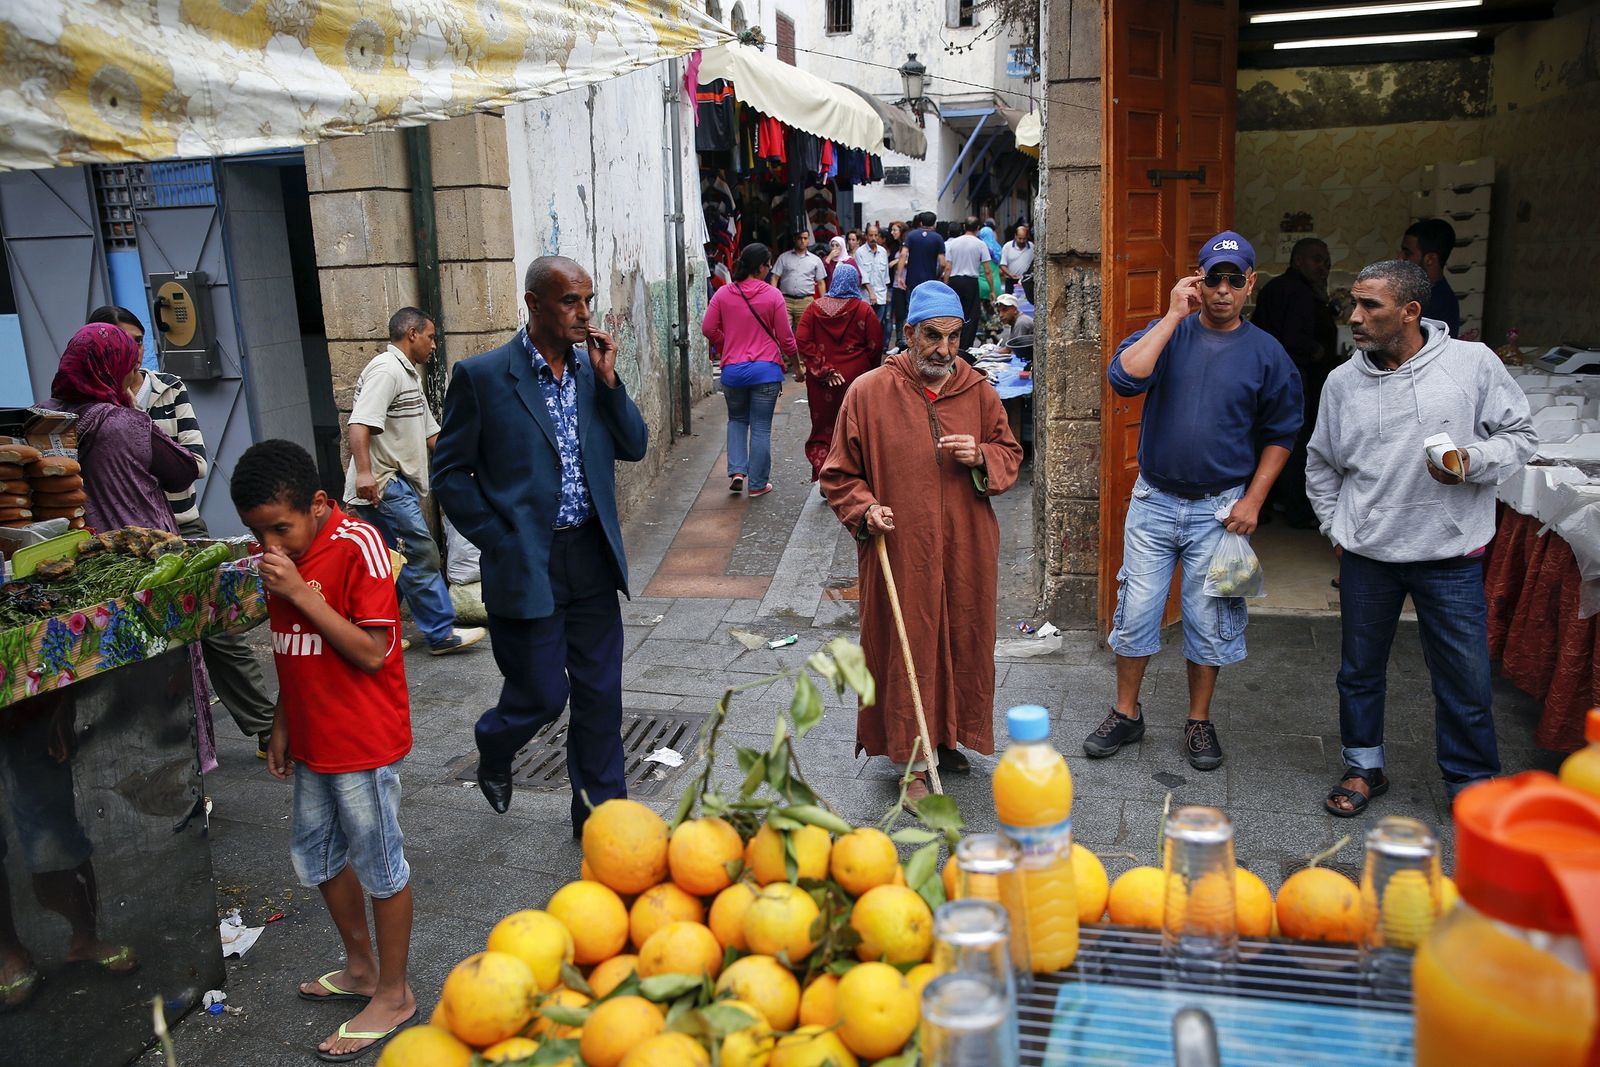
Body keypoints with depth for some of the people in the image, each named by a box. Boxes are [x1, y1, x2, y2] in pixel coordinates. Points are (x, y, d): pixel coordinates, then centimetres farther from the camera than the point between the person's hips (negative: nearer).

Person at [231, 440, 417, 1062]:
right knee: (316, 856, 21)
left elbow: (372, 653, -23)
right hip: (313, 742, 9)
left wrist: (302, 594, -26)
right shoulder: (284, 555, 4)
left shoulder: (357, 546, -20)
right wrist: (282, 726, 16)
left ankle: (393, 995, 23)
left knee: (380, 866, 6)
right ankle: (361, 968, 40)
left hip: (364, 742, -8)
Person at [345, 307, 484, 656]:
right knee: (422, 556, -7)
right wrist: (363, 471, -34)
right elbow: (360, 423, -25)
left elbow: (429, 431, 26)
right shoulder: (386, 370, -13)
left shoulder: (409, 375, 21)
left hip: (397, 485, 11)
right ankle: (441, 634, -1)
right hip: (384, 484, -11)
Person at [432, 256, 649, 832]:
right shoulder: (482, 375, -8)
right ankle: (493, 749, 39)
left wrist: (608, 380, -7)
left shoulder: (593, 367, 6)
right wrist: (498, 542, -8)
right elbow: (449, 473, -4)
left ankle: (601, 812, 27)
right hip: (526, 563, -4)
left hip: (592, 557, 5)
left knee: (600, 694, 10)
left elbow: (635, 447, 5)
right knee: (542, 695, 4)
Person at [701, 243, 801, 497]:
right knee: (761, 427, 6)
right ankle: (758, 484, 12)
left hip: (732, 370, 3)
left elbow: (708, 329, 3)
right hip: (766, 370, -2)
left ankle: (737, 471, 9)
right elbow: (785, 337, -4)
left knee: (737, 420, 23)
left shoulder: (723, 293, -1)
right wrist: (796, 365, 10)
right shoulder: (772, 295, -8)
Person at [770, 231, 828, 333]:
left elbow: (821, 283, 12)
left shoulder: (816, 260, 11)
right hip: (785, 301, 0)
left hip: (806, 302, 1)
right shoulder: (784, 257, 10)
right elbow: (775, 278, 6)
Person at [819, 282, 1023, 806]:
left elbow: (1010, 457, 15)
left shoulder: (979, 392, 5)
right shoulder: (868, 392, -4)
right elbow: (839, 474, 2)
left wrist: (981, 457, -7)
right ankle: (915, 764, 13)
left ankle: (948, 738, 34)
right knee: (907, 652, 1)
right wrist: (864, 509, -16)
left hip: (966, 553, 3)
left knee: (963, 645, 12)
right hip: (899, 553, -3)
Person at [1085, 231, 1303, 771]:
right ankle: (1125, 715, 21)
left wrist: (1253, 500, -4)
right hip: (1154, 500, 0)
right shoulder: (1166, 334, 1)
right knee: (1135, 612, 5)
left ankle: (1200, 722, 25)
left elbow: (1279, 435, 5)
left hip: (1220, 508, 0)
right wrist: (1174, 315, -16)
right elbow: (1124, 378, -20)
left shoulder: (1267, 353, 1)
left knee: (1209, 621, 8)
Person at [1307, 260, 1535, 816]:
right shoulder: (1342, 381, 1)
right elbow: (1321, 465, 15)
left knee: (1465, 681, 5)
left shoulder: (1473, 363, -6)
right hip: (1366, 558, 2)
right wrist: (1336, 529, 9)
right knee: (1360, 670, 14)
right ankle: (1364, 767, 34)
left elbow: (1521, 435, 1)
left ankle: (1474, 786, 25)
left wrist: (1472, 460, -17)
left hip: (1451, 556, -2)